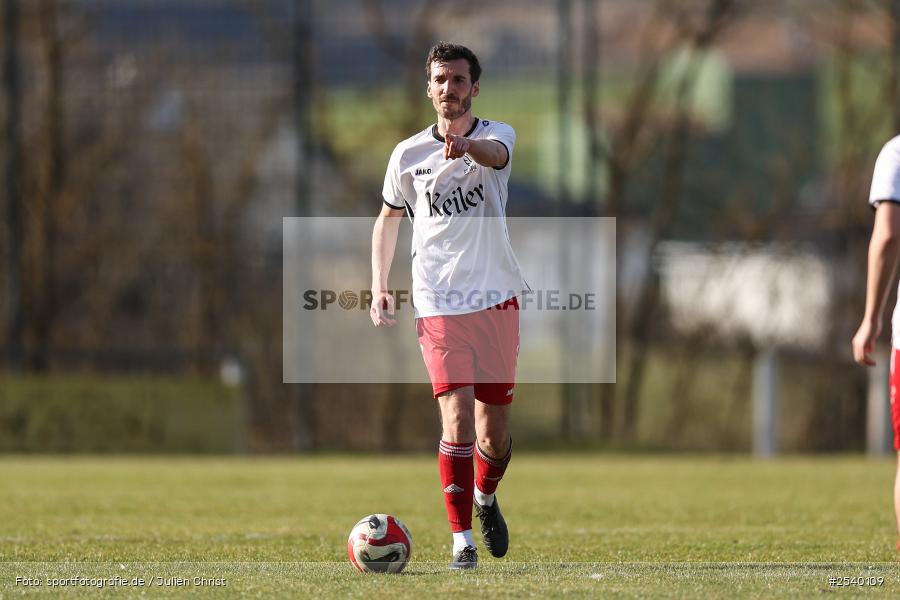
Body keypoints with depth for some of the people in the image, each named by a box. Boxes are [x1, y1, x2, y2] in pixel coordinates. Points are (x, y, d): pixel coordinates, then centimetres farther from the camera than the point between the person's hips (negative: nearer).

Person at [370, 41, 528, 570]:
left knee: (495, 434, 7)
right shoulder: (408, 155, 4)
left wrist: (466, 144, -49)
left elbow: (495, 153, -26)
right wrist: (380, 285, 7)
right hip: (438, 306, -1)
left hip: (497, 300, 1)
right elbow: (389, 219, 18)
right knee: (458, 418, -16)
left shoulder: (497, 135, 0)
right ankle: (462, 539, -10)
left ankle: (485, 497, 38)